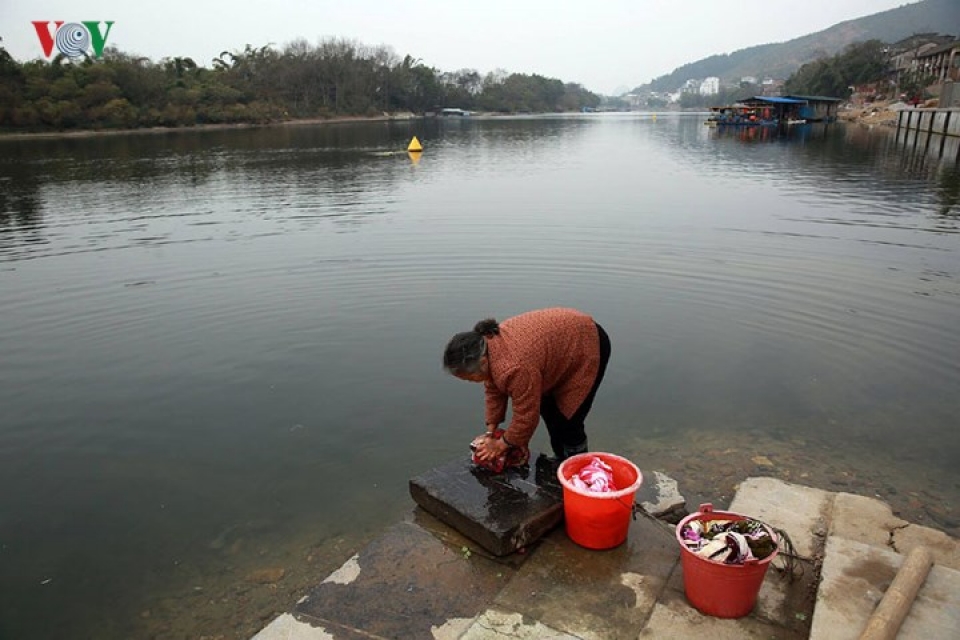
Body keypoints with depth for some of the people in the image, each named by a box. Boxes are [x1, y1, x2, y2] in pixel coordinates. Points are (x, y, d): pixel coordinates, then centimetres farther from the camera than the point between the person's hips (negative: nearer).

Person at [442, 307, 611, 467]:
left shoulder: (514, 367, -36)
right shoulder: (486, 346, -9)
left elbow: (527, 415, -25)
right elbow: (493, 391, 3)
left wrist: (503, 444, -10)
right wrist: (491, 431, 5)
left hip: (588, 344, -9)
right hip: (561, 338, 9)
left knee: (566, 418, -8)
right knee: (547, 408, 13)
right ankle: (561, 459, 29)